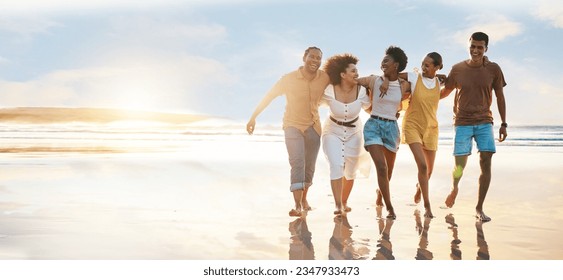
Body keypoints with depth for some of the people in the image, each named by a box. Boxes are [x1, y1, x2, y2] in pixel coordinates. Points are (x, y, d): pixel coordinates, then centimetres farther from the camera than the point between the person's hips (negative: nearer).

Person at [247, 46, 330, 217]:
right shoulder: (289, 79, -16)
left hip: (313, 126, 3)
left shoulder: (325, 78, -11)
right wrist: (253, 118, -6)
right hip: (293, 125, -3)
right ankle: (297, 206, -22)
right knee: (297, 163, -19)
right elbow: (269, 96, -8)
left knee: (310, 166, 11)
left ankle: (304, 198, 34)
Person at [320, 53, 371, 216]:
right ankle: (338, 205, -19)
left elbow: (370, 108, 0)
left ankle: (344, 202, 35)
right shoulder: (329, 91, -21)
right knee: (336, 166, -22)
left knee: (350, 172, 12)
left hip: (353, 134, 2)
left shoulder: (361, 91, -17)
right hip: (333, 132, -2)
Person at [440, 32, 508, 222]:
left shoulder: (493, 69, 0)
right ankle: (455, 188, 30)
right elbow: (445, 92, 13)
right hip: (463, 123, -1)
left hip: (485, 122, 1)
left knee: (486, 163, -8)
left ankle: (479, 208, 2)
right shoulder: (458, 69, -1)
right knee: (460, 165, -5)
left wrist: (503, 124, 6)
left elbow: (500, 97, 7)